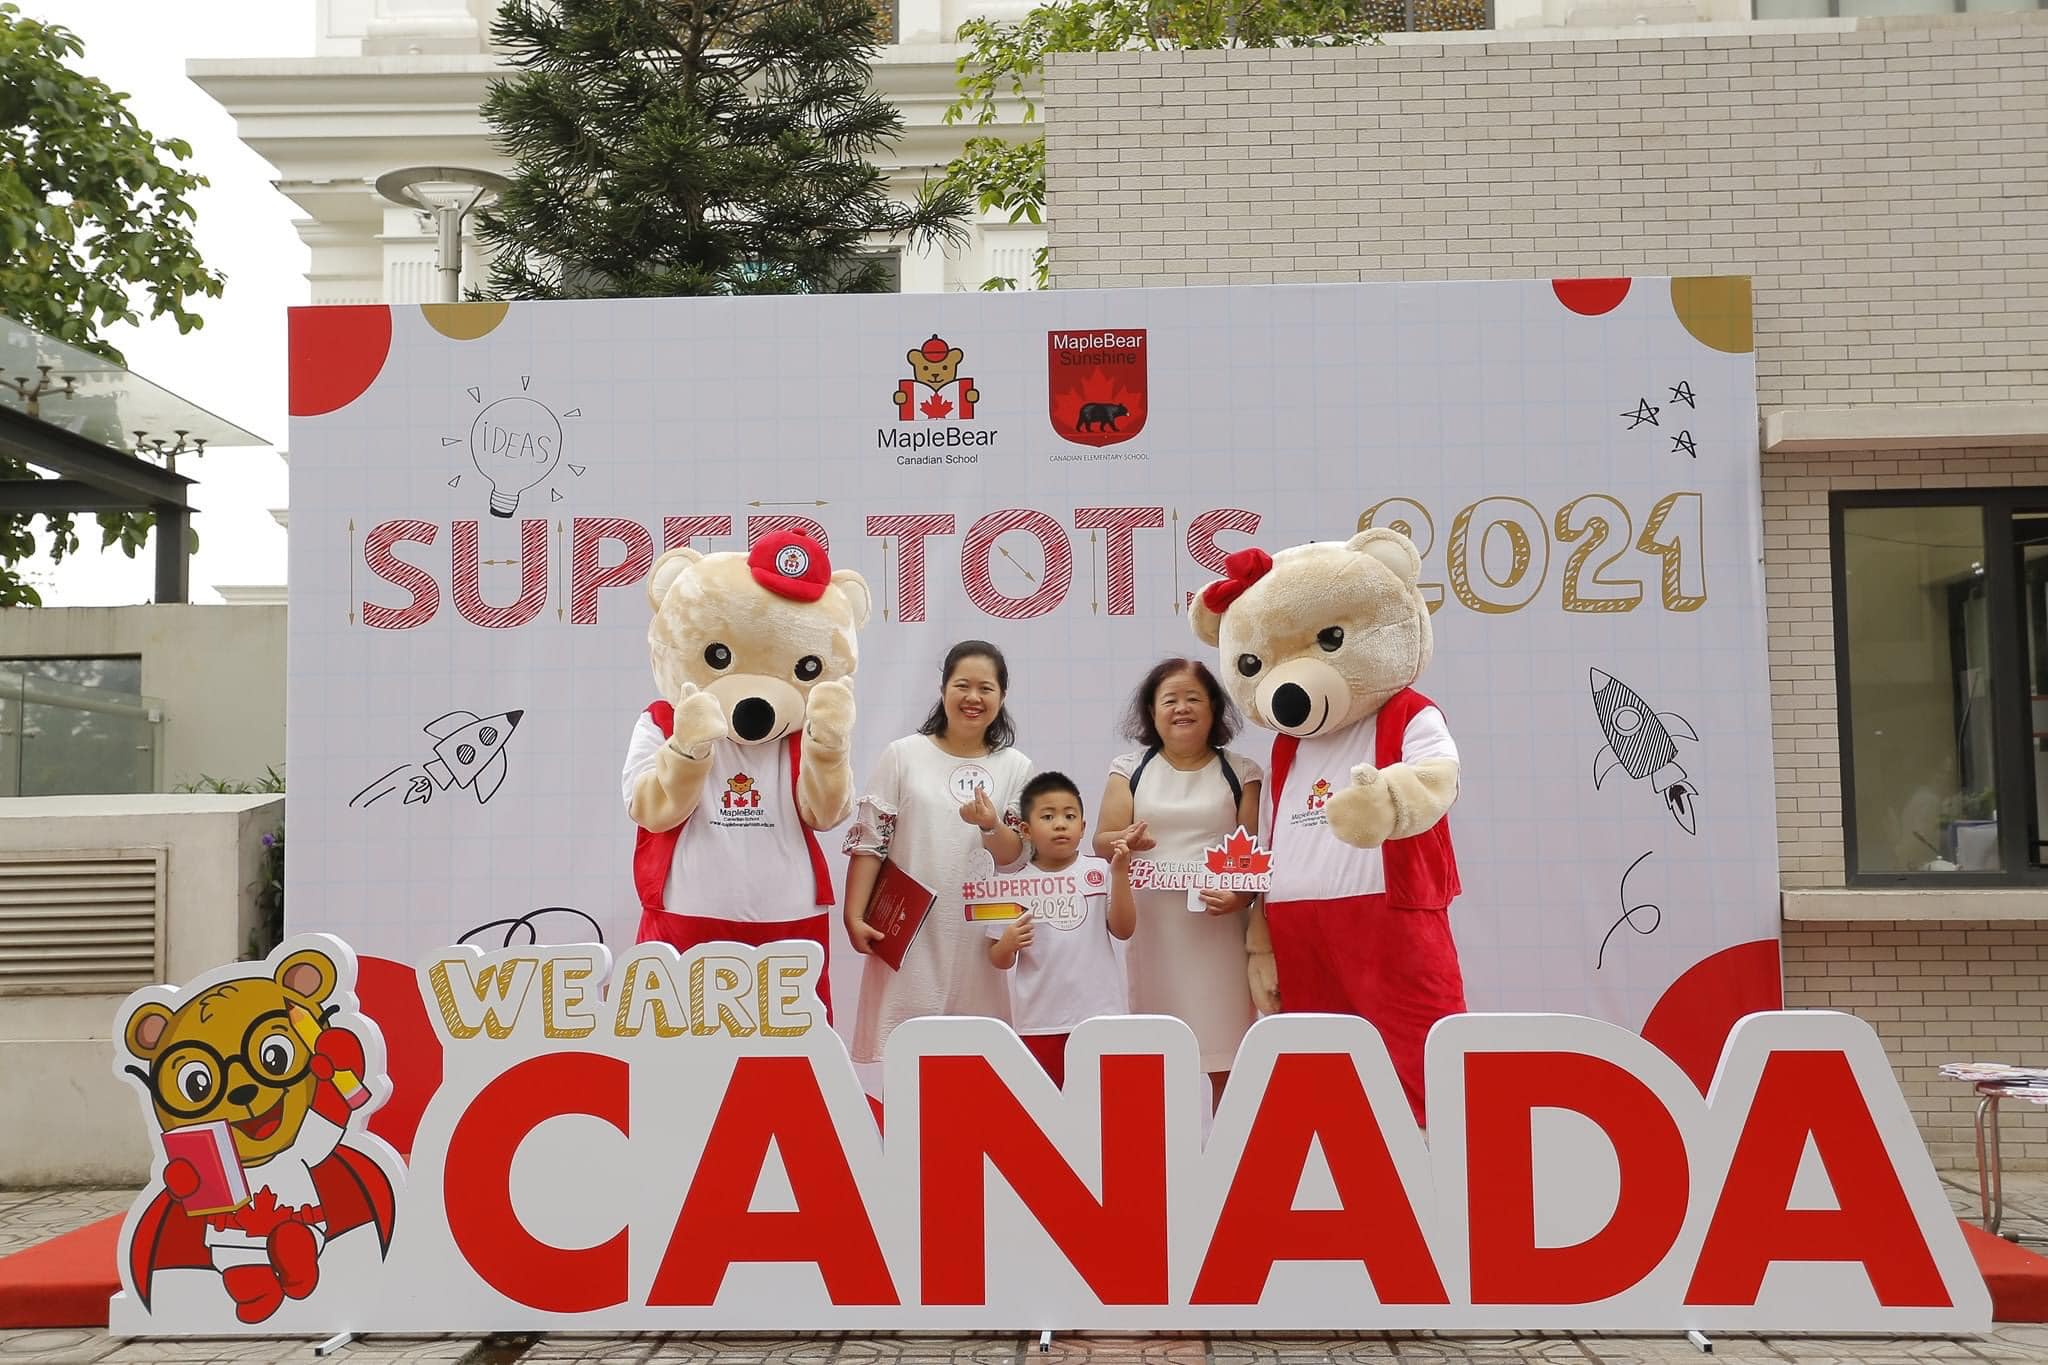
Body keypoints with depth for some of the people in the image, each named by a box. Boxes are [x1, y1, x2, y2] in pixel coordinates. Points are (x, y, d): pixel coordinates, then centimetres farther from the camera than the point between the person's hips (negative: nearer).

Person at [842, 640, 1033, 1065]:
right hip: (908, 931, -2)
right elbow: (868, 840, 0)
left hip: (981, 937, 2)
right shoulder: (904, 755, 1)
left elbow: (1016, 858, 3)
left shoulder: (1015, 768, 7)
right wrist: (854, 915, -7)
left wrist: (991, 826, -17)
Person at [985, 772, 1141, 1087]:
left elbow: (1123, 930, -7)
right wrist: (1007, 945, -19)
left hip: (1100, 1014, 0)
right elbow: (999, 960, 4)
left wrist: (1120, 872, -13)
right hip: (1038, 1022, 0)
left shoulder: (1099, 872, 2)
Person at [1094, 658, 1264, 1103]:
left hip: (1217, 925, -1)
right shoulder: (1130, 769, 11)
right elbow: (1102, 841, 5)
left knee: (1225, 1062, -2)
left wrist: (1242, 896, -15)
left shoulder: (1240, 773, 8)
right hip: (1150, 926, 1)